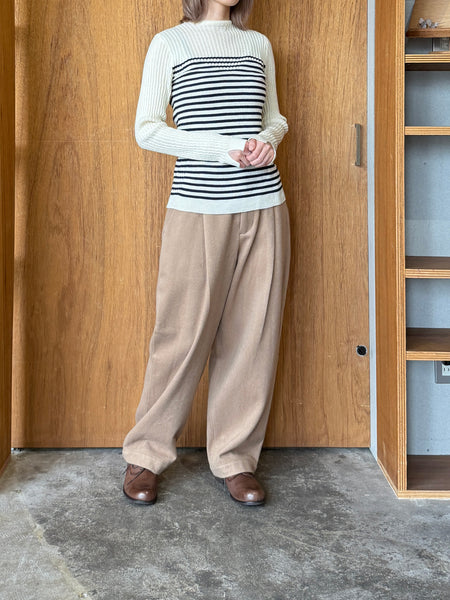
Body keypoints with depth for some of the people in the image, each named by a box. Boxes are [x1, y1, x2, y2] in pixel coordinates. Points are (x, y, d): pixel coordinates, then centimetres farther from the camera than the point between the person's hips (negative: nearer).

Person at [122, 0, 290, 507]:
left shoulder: (258, 44, 16)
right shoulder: (169, 43, 5)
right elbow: (146, 129, -2)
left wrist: (267, 139, -3)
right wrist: (226, 147, -12)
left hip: (263, 207, 4)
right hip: (197, 208, -4)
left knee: (253, 336, 4)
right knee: (182, 335, -2)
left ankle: (234, 459, 18)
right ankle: (145, 455, 17)